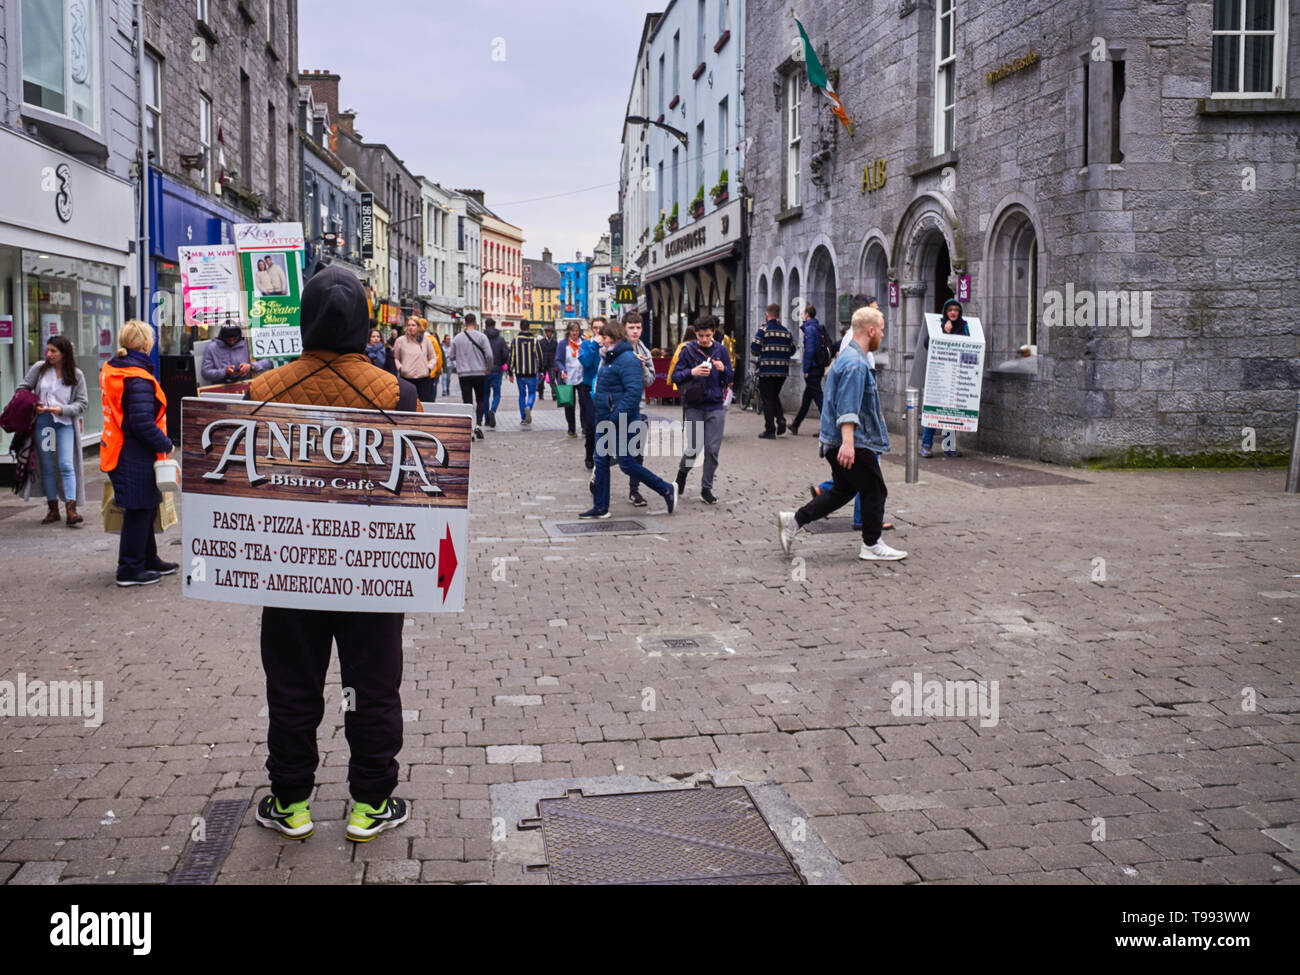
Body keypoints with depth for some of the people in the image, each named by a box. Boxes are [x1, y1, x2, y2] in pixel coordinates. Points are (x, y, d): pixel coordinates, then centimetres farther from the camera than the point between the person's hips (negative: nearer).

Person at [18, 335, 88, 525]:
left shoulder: (76, 375, 1)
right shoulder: (39, 368, 4)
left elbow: (83, 402, 2)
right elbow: (23, 388, 13)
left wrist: (63, 409, -14)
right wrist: (32, 406, -5)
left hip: (65, 423, -2)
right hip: (41, 422, 2)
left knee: (66, 465, -12)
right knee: (47, 467, 6)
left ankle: (71, 510, -14)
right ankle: (53, 509, 14)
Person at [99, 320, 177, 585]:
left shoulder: (110, 369, 11)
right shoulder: (139, 379, -20)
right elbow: (142, 423, -26)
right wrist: (165, 444, -13)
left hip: (117, 451, 10)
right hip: (136, 456, -10)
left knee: (145, 508, 20)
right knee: (139, 511, 0)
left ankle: (149, 560, 32)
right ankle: (130, 570, 8)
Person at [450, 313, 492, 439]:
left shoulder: (457, 338, 2)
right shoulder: (481, 337, -6)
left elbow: (452, 356, 7)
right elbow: (489, 355, -12)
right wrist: (489, 368, 5)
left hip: (463, 374, 1)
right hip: (479, 373, -1)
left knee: (467, 402, 4)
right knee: (481, 400, 12)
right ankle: (478, 425, -3)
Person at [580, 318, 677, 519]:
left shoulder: (627, 359, -17)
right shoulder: (609, 358, 14)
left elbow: (634, 391, -25)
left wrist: (617, 417, -25)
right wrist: (602, 416, 18)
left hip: (622, 423, -10)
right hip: (606, 421, 10)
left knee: (627, 464, -4)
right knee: (601, 461, 10)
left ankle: (666, 489, 11)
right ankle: (600, 507, 17)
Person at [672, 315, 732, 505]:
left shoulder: (720, 350, 6)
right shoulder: (688, 350, 0)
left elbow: (730, 378, 9)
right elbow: (676, 377, -1)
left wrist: (723, 369, -12)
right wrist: (692, 372, -19)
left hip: (716, 406, 2)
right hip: (694, 406, -2)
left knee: (713, 449, 0)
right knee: (693, 448, -2)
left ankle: (706, 488, 12)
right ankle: (683, 471, 30)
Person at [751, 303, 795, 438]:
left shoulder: (763, 329, -7)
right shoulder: (786, 330, 7)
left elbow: (754, 349, -10)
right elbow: (792, 350, 11)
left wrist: (758, 354, 12)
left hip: (767, 370, -4)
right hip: (782, 370, 4)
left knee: (767, 399, 1)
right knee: (775, 396, 22)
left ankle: (770, 430, 1)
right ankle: (780, 418, 0)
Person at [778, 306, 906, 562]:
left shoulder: (847, 357, 17)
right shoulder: (855, 363, -18)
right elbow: (847, 407, -27)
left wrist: (874, 414, 44)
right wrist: (848, 442, -33)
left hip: (835, 443, 10)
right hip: (856, 444, -10)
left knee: (842, 491, 14)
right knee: (874, 491, 2)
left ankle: (793, 521, 10)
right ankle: (872, 545, 12)